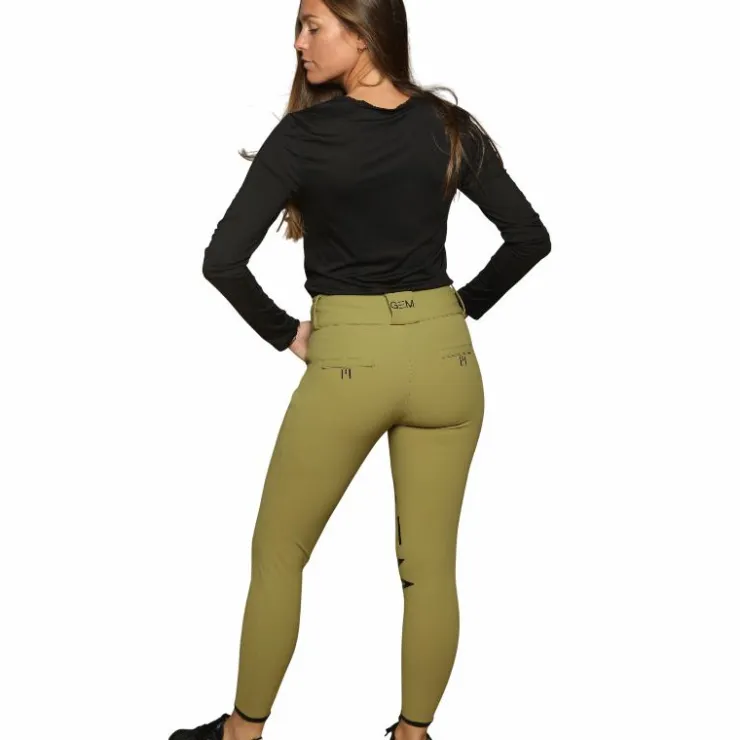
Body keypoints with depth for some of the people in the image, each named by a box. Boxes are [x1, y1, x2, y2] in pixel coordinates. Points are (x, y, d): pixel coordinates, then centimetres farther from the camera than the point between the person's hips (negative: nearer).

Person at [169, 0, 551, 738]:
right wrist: (465, 306, 12)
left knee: (278, 551, 14)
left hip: (346, 362, -3)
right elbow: (530, 237, 4)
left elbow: (222, 262, -15)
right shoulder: (448, 127, 1)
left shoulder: (303, 134, -10)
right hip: (442, 355, 4)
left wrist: (283, 333, -1)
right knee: (429, 564, 11)